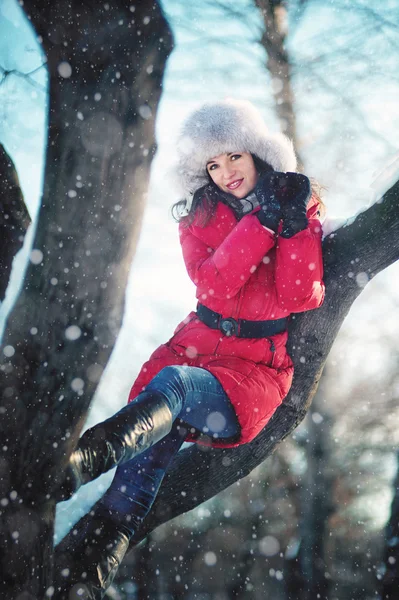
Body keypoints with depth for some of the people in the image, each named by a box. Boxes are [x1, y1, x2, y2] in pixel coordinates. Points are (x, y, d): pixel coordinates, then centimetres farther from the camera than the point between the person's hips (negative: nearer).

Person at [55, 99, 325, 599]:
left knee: (173, 384, -36)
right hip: (198, 346, 4)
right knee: (158, 431, -28)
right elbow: (214, 288, -13)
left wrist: (297, 221, -21)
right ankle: (104, 543, -39)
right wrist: (264, 221, -21)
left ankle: (83, 460, -62)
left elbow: (300, 299, -10)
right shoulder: (198, 218, 7)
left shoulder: (300, 208, 2)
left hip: (259, 366, -4)